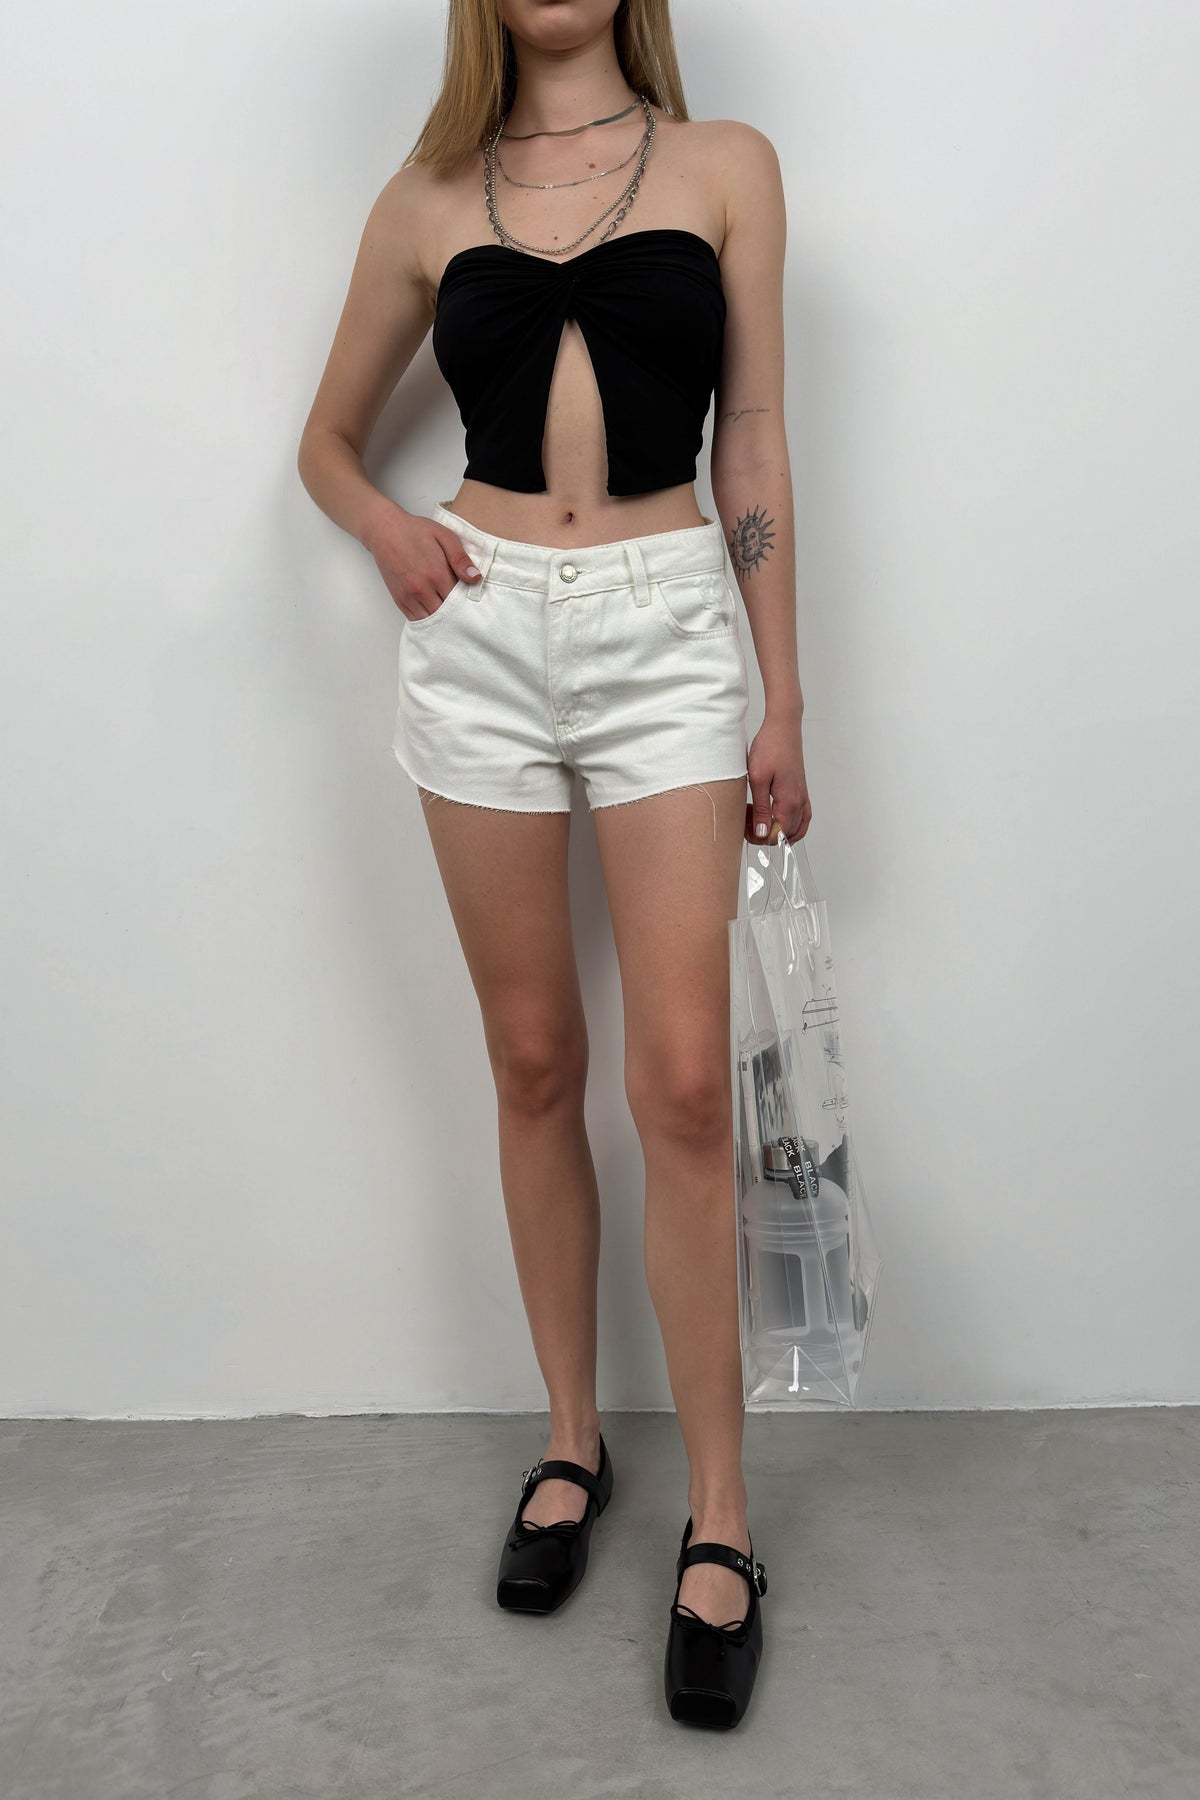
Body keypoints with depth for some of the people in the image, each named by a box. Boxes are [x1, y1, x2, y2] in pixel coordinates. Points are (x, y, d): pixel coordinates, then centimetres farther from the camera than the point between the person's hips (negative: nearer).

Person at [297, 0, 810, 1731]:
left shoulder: (725, 164, 9)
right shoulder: (430, 199, 12)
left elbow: (753, 438, 6)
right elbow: (328, 437, 21)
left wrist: (784, 700, 2)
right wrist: (386, 528, -2)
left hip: (666, 631, -1)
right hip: (482, 634, 2)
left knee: (682, 1082, -7)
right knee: (535, 1066, 7)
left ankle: (718, 1519, 8)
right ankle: (572, 1441, 25)